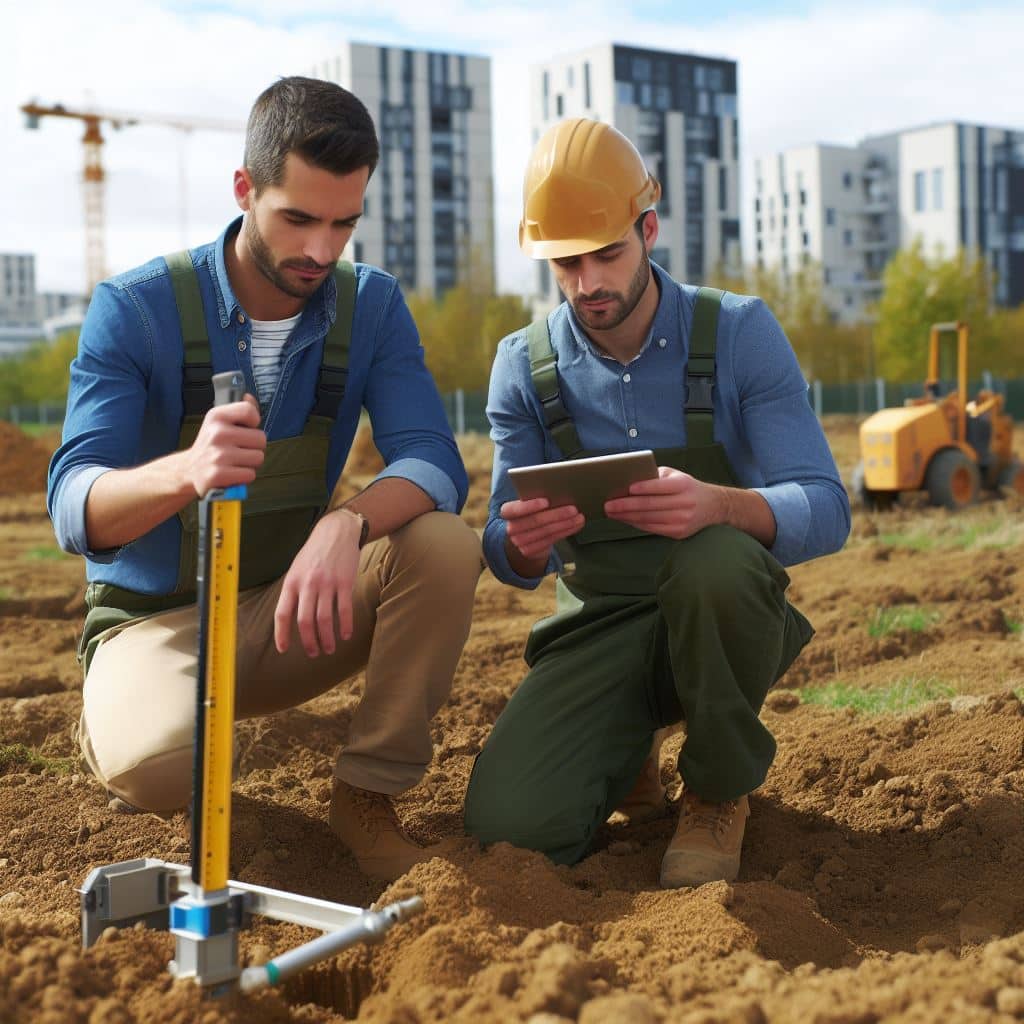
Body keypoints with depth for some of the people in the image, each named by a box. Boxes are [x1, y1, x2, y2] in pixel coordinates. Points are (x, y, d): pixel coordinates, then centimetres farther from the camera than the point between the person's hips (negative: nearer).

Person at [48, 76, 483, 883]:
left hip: (291, 608, 3)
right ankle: (117, 722, 4)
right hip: (155, 619, -3)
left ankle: (367, 800, -7)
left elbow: (435, 466, -17)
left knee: (446, 545, -24)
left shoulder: (372, 307, -5)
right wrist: (183, 471, -48)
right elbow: (74, 511, -24)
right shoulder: (135, 310, -15)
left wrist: (348, 523, -41)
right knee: (159, 764, -36)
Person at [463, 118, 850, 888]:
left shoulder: (740, 333, -8)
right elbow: (510, 561, 0)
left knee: (716, 561, -38)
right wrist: (523, 543, -27)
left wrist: (718, 505, -39)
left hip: (725, 619, -2)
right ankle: (629, 751, 14)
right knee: (509, 822, -23)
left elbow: (825, 512, -16)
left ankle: (721, 793, -10)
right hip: (599, 626, 2)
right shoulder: (524, 365, -1)